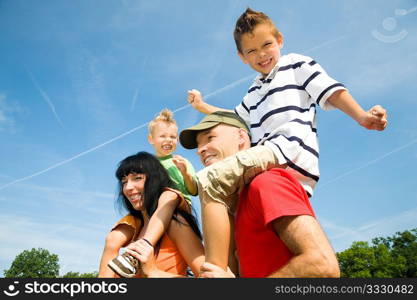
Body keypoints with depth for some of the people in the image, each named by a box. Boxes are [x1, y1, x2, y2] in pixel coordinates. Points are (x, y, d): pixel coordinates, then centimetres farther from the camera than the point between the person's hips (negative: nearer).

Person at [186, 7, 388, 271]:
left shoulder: (297, 64, 16)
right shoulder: (254, 91, 35)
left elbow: (330, 90, 1)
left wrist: (361, 116, -15)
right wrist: (202, 106, 52)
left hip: (291, 147, -9)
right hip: (265, 157, 9)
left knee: (209, 181, -26)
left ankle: (216, 272, -35)